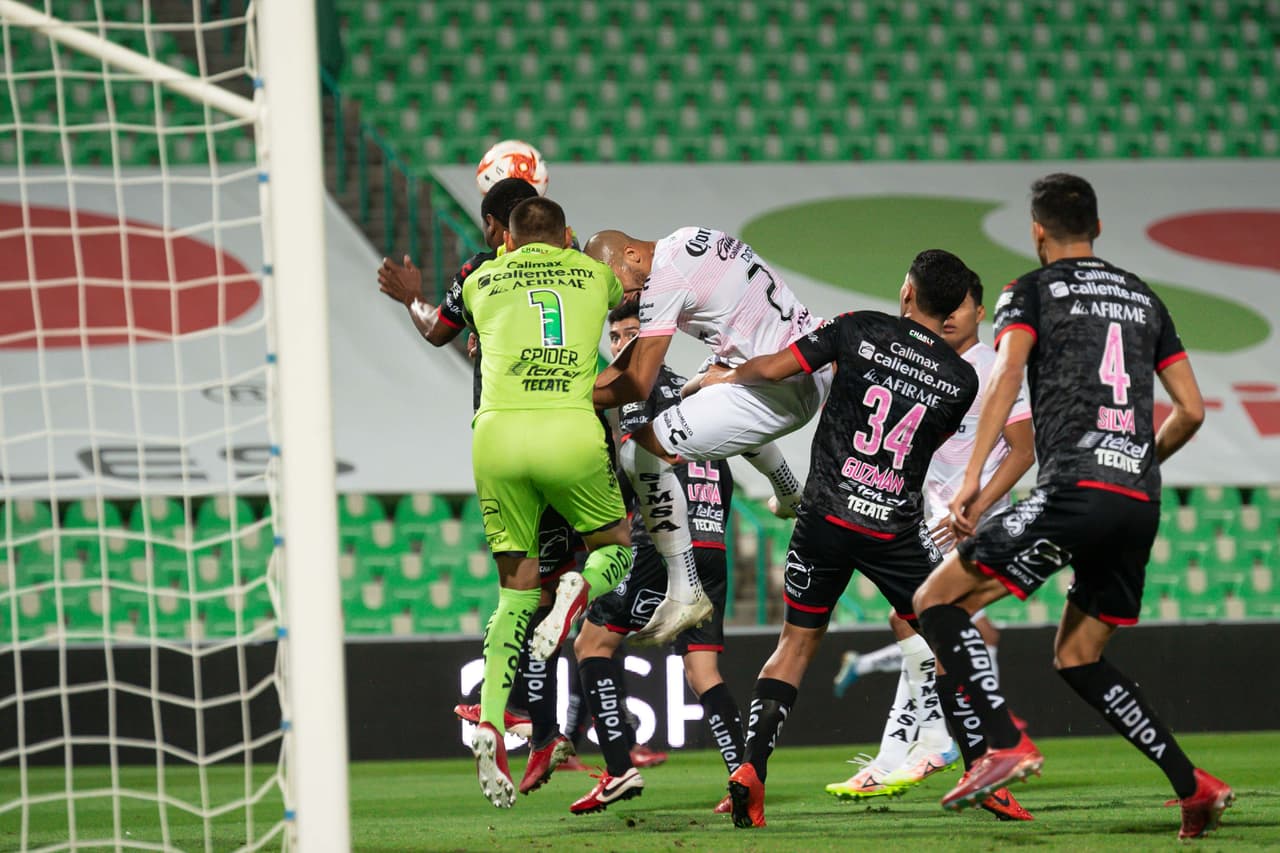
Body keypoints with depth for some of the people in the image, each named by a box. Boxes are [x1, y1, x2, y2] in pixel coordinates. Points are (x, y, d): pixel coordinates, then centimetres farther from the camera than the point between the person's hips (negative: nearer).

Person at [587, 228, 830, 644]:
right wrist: (585, 387, 14)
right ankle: (790, 496, 61)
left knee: (644, 451, -9)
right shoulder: (688, 238, 11)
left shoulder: (663, 280, -16)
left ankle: (684, 595, -6)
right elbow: (641, 340, 20)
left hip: (779, 388, -10)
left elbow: (638, 386, -14)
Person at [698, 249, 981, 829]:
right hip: (897, 529, -1)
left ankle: (751, 768, -1)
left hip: (826, 517, 1)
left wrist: (720, 378, 19)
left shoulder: (860, 330, -2)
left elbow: (770, 369, -1)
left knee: (796, 644, 13)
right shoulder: (961, 379, 1)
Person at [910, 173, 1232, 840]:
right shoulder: (1143, 298, 23)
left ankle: (1005, 744, -19)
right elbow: (1191, 411, 21)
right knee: (1076, 658, 19)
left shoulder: (1033, 291, 8)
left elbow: (1007, 374, -9)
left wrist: (973, 476, -14)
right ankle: (1194, 786, 8)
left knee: (936, 601, -1)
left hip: (1074, 488, -6)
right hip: (1141, 504, 6)